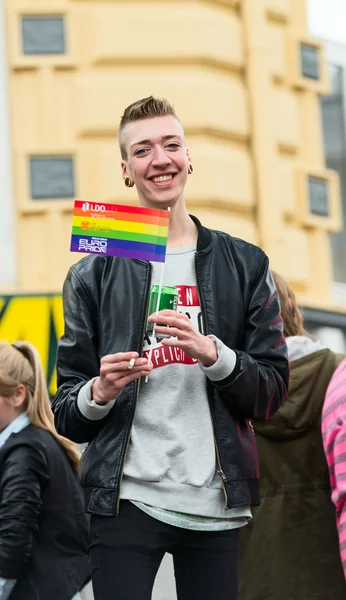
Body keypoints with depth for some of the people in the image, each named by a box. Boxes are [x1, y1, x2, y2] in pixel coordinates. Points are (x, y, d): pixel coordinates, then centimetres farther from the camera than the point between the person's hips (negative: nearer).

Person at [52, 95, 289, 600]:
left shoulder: (245, 265, 9)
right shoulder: (93, 275, 8)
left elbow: (272, 393, 4)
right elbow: (67, 416, 8)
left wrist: (213, 353, -14)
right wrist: (98, 394, -14)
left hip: (217, 502, 1)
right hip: (126, 500, -1)